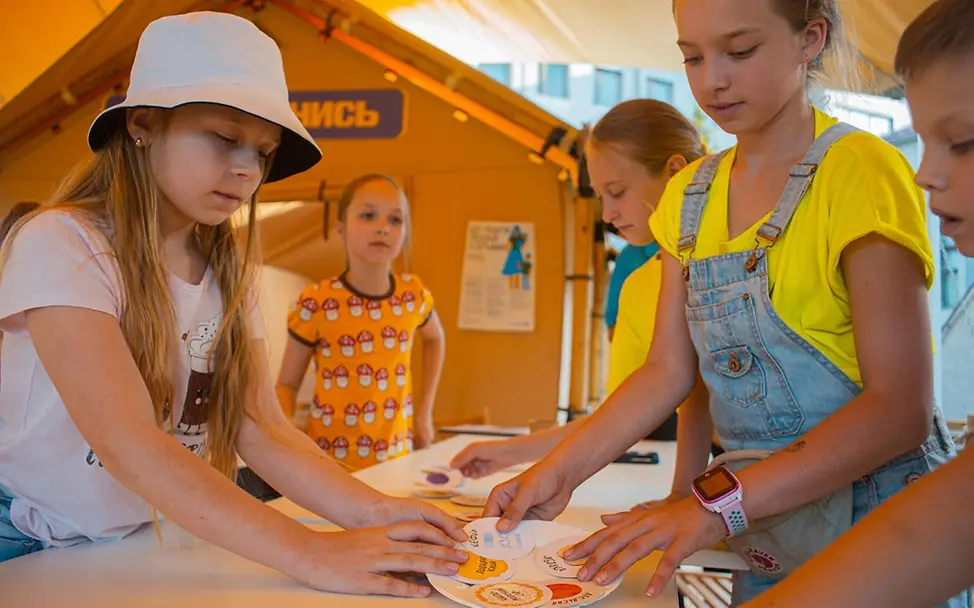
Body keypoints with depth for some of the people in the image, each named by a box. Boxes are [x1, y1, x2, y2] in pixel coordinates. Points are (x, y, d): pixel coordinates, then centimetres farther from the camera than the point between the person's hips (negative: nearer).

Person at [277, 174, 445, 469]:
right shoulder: (317, 301, -12)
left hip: (397, 459, 3)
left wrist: (425, 409, 13)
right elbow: (287, 383, -4)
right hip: (330, 461, -3)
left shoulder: (414, 294, -2)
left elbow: (434, 339, 20)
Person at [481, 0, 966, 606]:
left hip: (876, 524, -5)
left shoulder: (861, 171, -16)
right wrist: (560, 470, -10)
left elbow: (900, 407, -22)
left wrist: (720, 503, -31)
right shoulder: (690, 196, 5)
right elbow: (669, 371, 3)